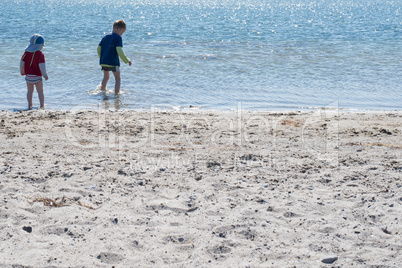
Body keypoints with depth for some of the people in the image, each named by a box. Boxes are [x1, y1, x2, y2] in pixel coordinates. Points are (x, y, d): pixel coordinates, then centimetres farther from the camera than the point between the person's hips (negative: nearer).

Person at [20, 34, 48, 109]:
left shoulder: (26, 53, 0)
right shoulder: (40, 54, -17)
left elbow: (21, 63, 3)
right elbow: (41, 66, -23)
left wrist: (22, 72, 18)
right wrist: (45, 75, -12)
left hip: (28, 76, 5)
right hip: (37, 76, -4)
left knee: (30, 91, 19)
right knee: (40, 91, 10)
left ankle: (29, 105, 23)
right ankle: (42, 106, 13)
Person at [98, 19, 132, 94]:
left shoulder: (105, 37, 12)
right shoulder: (118, 37, -8)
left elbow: (99, 48, 14)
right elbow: (119, 51, -19)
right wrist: (127, 60, -13)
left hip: (103, 62, 6)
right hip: (113, 63, -6)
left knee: (106, 77, 25)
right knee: (118, 79, 7)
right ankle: (116, 93, -1)